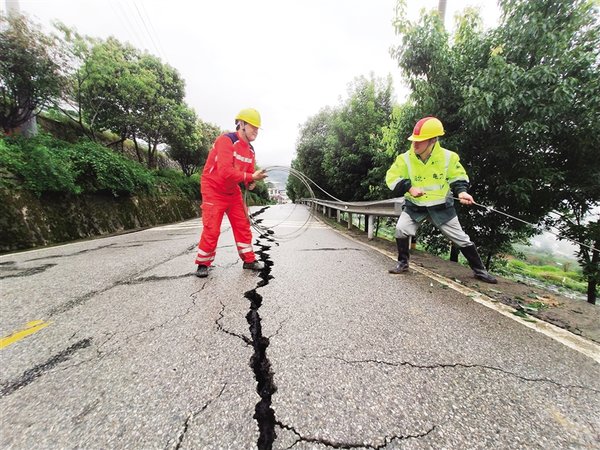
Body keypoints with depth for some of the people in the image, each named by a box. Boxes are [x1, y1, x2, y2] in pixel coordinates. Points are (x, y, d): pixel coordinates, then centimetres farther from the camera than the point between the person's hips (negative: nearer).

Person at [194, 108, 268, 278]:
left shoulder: (250, 149, 4)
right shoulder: (226, 140, -20)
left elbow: (248, 173, 8)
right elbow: (226, 172, -31)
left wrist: (251, 183, -15)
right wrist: (251, 177, -29)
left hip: (233, 191, 7)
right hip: (214, 190, -7)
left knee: (243, 225, 4)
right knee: (212, 230, -7)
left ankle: (249, 260, 17)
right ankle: (203, 264, 14)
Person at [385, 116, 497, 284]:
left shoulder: (448, 157, -10)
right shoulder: (405, 158, -12)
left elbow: (458, 177, 2)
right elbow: (392, 178, -11)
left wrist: (461, 191, -18)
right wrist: (409, 188, -24)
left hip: (441, 205, 0)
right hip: (415, 205, 0)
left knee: (461, 238, 6)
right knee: (401, 229, -19)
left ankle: (480, 270, 26)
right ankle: (403, 262, 4)